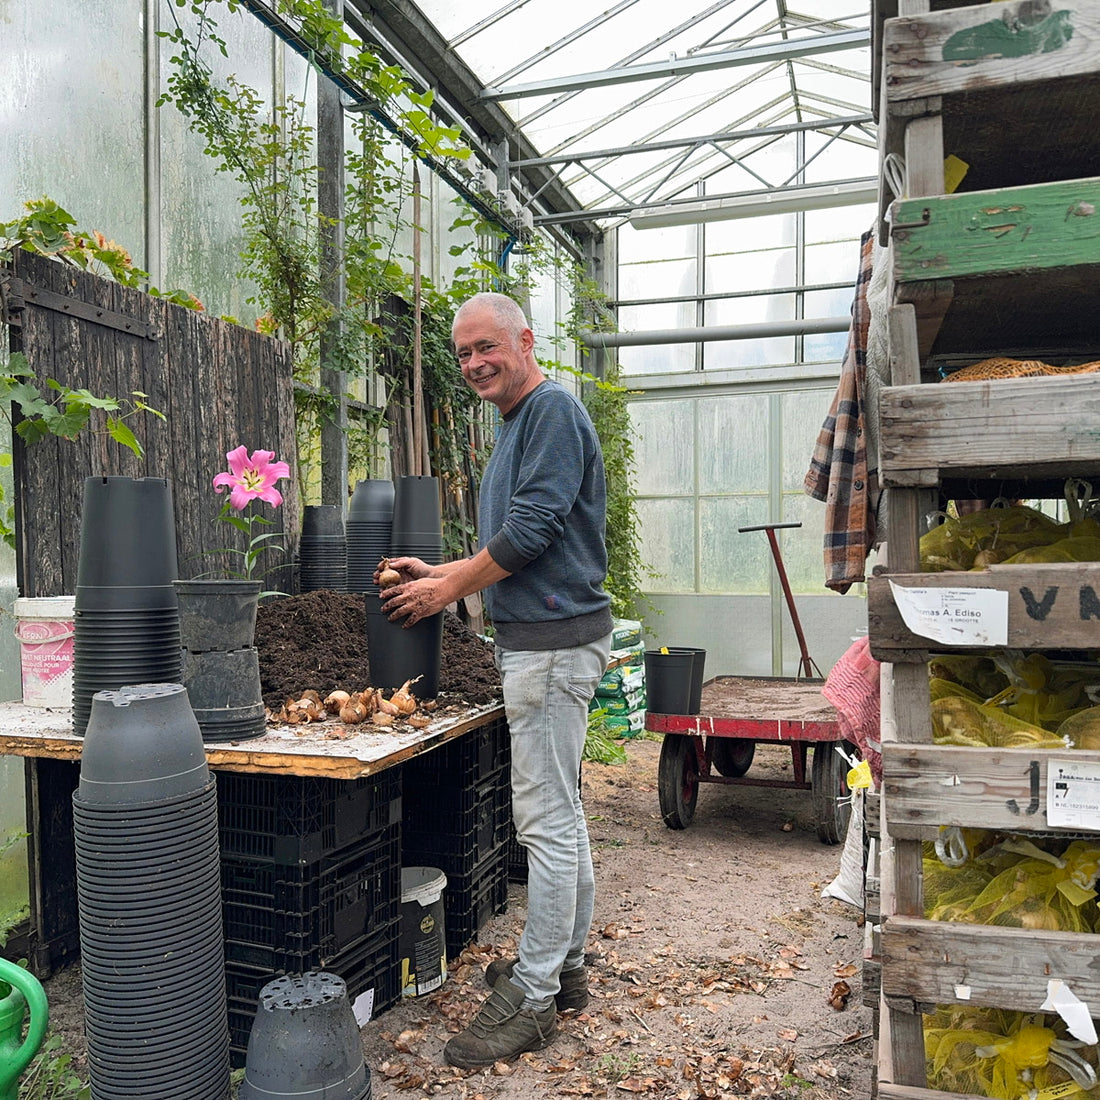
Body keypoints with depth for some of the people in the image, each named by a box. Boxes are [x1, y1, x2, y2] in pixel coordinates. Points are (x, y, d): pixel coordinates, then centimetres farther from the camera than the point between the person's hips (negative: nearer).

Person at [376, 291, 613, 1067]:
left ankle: (533, 997, 10)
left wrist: (447, 590, -10)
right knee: (560, 812, 17)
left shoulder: (552, 408, -11)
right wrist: (443, 572, 12)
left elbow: (532, 528, -20)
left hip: (554, 640, -11)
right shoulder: (519, 425, 20)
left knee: (547, 819, -3)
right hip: (541, 637, 11)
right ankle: (565, 966, 30)